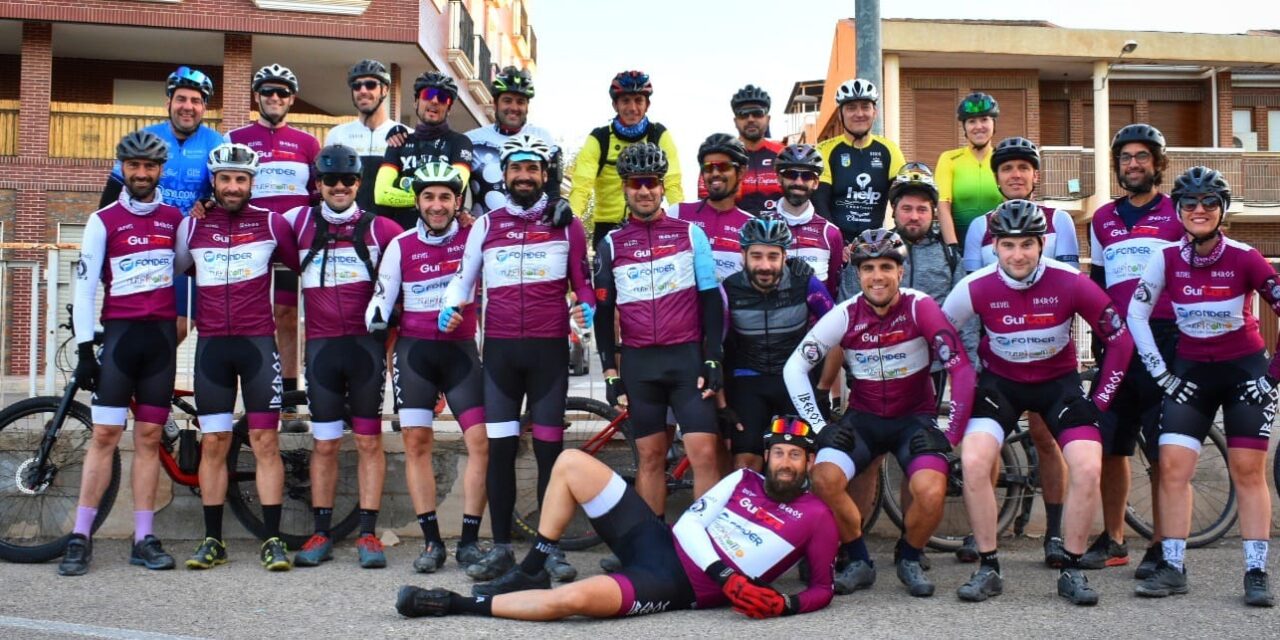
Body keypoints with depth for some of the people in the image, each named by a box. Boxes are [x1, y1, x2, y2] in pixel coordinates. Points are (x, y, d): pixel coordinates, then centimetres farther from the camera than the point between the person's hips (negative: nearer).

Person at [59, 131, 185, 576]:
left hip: (161, 335, 3)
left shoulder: (175, 219, 10)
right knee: (105, 435, -6)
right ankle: (81, 537, 1)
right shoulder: (103, 220, 1)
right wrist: (84, 348, -8)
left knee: (149, 437, 5)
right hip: (119, 333, -2)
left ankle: (144, 539, 8)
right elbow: (85, 285, -3)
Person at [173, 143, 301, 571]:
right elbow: (170, 272, 17)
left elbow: (302, 265, 13)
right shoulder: (192, 226, 7)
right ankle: (212, 540, 13)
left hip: (258, 343, -2)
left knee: (265, 443, -2)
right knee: (213, 444, 5)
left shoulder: (272, 223, 2)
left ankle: (273, 540, 3)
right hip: (211, 344, 2)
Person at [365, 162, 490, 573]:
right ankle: (431, 541, 8)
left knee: (481, 442, -8)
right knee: (416, 442, 0)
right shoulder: (401, 245, 2)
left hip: (460, 349, 0)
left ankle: (469, 540, 2)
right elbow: (382, 301, 6)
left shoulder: (473, 238, -1)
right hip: (414, 350, 1)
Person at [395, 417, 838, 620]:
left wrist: (786, 605, -21)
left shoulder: (814, 517, -1)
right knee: (571, 462, -4)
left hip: (676, 588, -6)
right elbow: (690, 522, 1)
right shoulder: (743, 481, 10)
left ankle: (460, 604, -13)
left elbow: (823, 588, 2)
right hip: (658, 544, 6)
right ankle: (529, 573, 6)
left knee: (574, 599, -33)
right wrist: (726, 577, -15)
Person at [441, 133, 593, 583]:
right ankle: (501, 547, 10)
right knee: (499, 448, 1)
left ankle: (551, 547, 9)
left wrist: (586, 308, -9)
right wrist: (450, 306, -2)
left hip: (549, 348, -1)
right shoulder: (486, 225, 10)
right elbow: (464, 276, 18)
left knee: (549, 448, 1)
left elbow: (582, 281, 12)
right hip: (499, 348, 1)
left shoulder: (565, 222, 7)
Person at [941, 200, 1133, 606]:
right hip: (1000, 381, 0)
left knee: (1088, 469, -20)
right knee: (973, 460, -23)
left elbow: (1120, 339, -8)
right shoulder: (976, 287, -19)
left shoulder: (1070, 283, -20)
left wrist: (1100, 399, -7)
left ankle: (1072, 571, 1)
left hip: (1058, 381, 0)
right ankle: (988, 569, -7)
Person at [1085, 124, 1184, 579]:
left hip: (1165, 341, -4)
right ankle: (1113, 540, 16)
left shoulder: (1179, 214, 5)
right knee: (1109, 446, 5)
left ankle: (1162, 545, 5)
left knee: (1163, 451, -3)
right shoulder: (1103, 219, 17)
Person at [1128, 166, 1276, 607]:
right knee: (1172, 466, -6)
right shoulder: (1168, 258, -7)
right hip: (1191, 370, 2)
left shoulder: (1244, 258, -13)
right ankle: (1173, 568, 2)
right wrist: (1160, 372, -4)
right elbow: (1136, 314, -2)